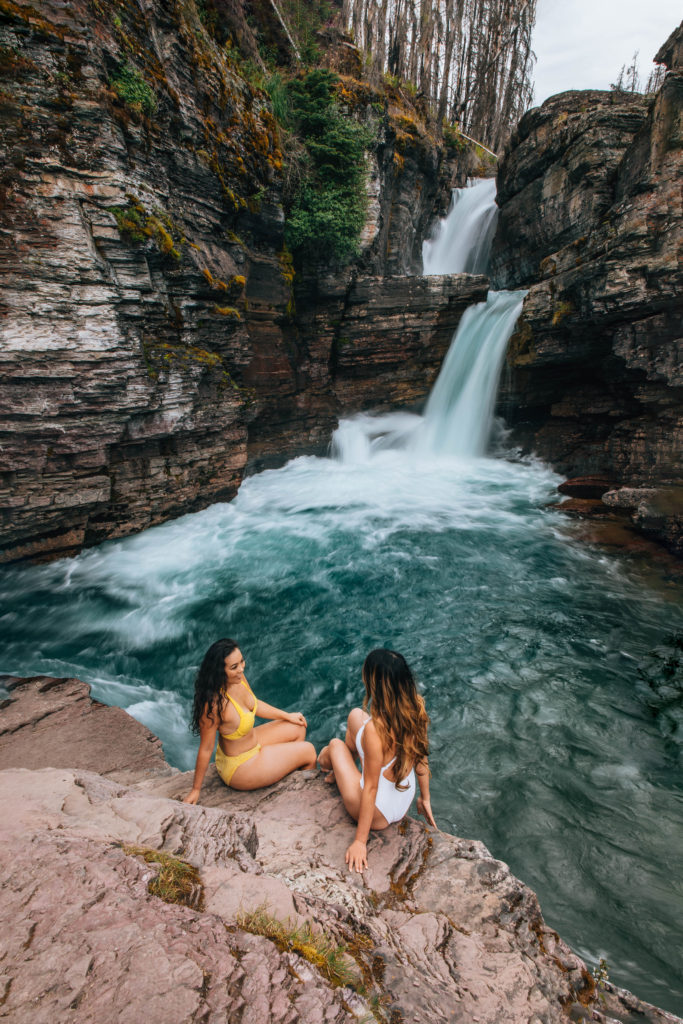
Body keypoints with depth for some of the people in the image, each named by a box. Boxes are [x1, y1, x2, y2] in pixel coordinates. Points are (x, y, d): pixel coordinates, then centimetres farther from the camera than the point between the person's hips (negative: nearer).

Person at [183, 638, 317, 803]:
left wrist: (287, 715, 13)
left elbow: (254, 704, 8)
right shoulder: (215, 703, -36)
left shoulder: (238, 678, -12)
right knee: (309, 751, 5)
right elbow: (206, 748, -25)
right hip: (239, 769, -8)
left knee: (298, 728, 17)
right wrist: (195, 789, -14)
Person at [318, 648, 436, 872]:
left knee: (336, 746, 17)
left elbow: (370, 788, -27)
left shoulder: (375, 729, -37)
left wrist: (360, 841, -13)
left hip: (378, 814, -6)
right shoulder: (416, 706, -18)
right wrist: (425, 798, 13)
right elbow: (421, 756, -3)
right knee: (356, 715, 14)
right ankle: (339, 768, 43)